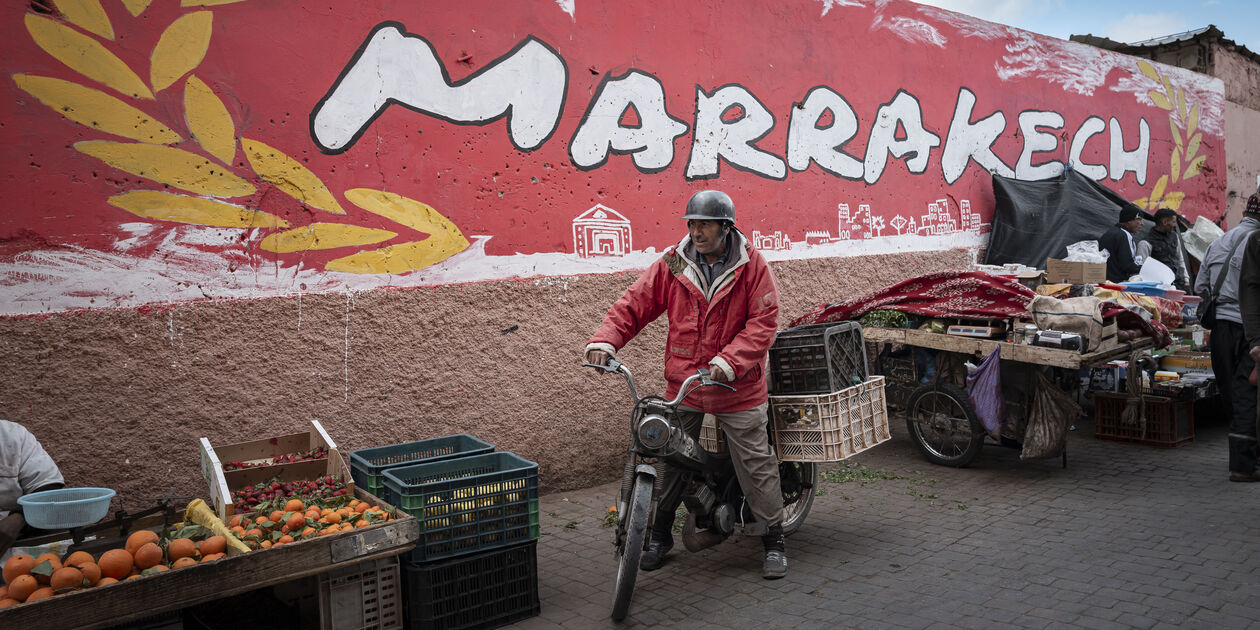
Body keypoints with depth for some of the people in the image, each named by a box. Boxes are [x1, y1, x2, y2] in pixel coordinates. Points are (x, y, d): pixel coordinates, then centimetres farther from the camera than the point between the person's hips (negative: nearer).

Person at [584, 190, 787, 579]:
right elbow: (633, 304, -2)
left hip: (737, 387, -2)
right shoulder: (672, 265, -1)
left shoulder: (752, 266, -7)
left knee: (756, 464, 4)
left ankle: (774, 540, 21)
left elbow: (763, 323, -12)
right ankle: (660, 535, 30)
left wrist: (729, 361, -25)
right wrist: (605, 341, -18)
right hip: (683, 383, 3)